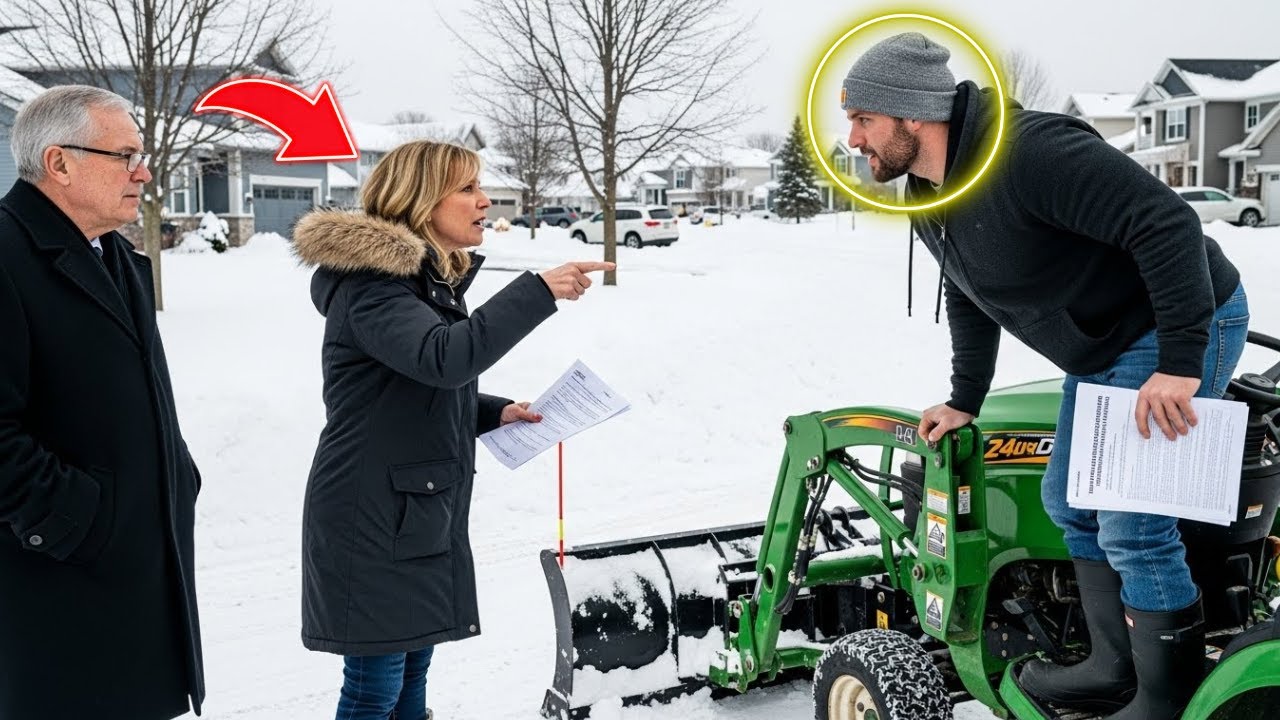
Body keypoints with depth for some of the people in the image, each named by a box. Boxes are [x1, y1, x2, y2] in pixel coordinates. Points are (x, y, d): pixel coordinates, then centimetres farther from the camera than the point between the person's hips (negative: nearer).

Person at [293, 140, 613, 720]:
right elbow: (444, 357, -36)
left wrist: (494, 413, 7)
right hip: (373, 520, -10)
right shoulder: (370, 287, -18)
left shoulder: (429, 280, 14)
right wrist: (538, 292, -36)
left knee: (412, 666, 18)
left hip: (420, 514, 10)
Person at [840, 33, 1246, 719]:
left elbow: (1167, 220, -32)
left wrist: (1179, 362, -34)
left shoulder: (1028, 150, -29)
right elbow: (970, 302, 18)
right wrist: (964, 402, 20)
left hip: (1181, 330, -10)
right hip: (1102, 350, 10)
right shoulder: (928, 200, 2)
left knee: (1131, 526, -11)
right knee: (1068, 501, 15)